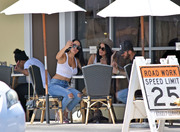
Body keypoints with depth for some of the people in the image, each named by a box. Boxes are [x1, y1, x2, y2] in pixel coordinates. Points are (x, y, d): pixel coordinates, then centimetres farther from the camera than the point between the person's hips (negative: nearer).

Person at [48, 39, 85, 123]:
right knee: (70, 95, -35)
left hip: (66, 86, 6)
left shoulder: (77, 60, 16)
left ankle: (65, 114, -5)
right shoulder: (64, 56, -6)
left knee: (78, 95, -26)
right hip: (54, 85, -6)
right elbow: (57, 57, -31)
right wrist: (66, 47, -50)